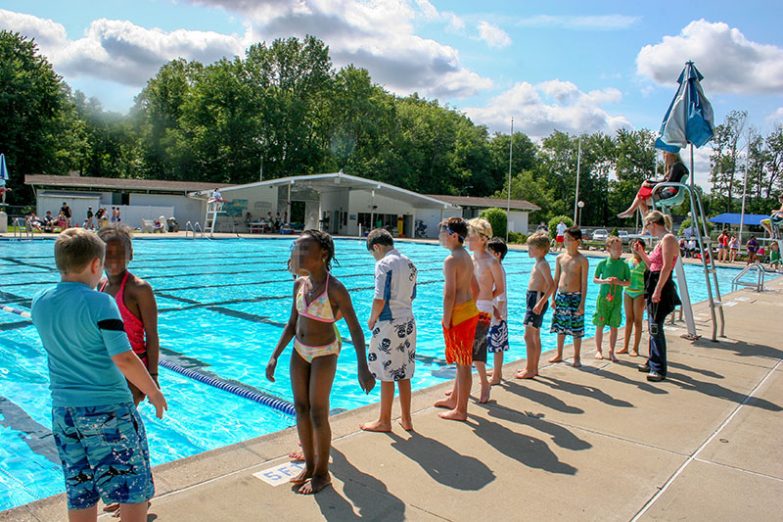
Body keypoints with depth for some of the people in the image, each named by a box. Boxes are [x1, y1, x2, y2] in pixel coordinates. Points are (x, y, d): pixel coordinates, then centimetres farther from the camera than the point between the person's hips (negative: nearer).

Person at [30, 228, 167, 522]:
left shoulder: (39, 302, 1)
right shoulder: (100, 303, -17)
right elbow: (124, 359, -22)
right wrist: (154, 393, -9)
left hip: (63, 410, 7)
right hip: (109, 410, -6)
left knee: (80, 495, 17)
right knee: (134, 490, 8)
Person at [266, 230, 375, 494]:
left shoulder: (336, 289, -22)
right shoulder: (300, 284, -2)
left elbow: (355, 328, -21)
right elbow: (292, 324, 6)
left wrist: (363, 366, -28)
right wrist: (274, 356, 3)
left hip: (324, 353, -6)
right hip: (299, 351, 6)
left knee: (317, 414, 0)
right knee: (300, 408, 12)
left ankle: (322, 473, 18)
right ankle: (309, 465, 29)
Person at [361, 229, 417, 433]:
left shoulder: (384, 264, -13)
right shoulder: (409, 263, 10)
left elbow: (380, 299, -19)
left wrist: (372, 319, -4)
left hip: (389, 324, -8)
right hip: (408, 322, 8)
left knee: (387, 375, 3)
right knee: (404, 374, 15)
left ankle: (384, 421, 15)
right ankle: (406, 419, 23)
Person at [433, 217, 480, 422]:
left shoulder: (451, 260, -18)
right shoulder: (467, 257, 11)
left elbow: (450, 294, -21)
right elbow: (475, 288, 18)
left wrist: (446, 321, -16)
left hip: (459, 314, -10)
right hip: (470, 311, 10)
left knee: (463, 363, 0)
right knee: (462, 360, 20)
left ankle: (460, 411, 11)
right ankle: (454, 398, 37)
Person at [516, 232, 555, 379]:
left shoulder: (542, 264, -15)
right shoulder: (538, 263, 14)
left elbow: (551, 286, -24)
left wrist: (541, 303, -27)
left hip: (537, 299, -10)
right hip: (533, 299, 10)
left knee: (528, 336, -8)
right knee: (535, 336, 15)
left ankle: (530, 370, -2)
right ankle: (533, 368, 23)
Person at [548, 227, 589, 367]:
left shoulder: (582, 260, -7)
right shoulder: (560, 258, 5)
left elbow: (584, 283, -7)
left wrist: (582, 303, -11)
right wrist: (553, 298, 7)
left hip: (575, 297, -4)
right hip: (561, 295, 4)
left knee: (576, 329, 2)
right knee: (560, 326, 12)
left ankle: (577, 357, 16)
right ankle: (559, 354, 25)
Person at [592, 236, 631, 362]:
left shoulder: (624, 265, 0)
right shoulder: (603, 263, -3)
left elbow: (628, 282, 3)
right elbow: (594, 279, 2)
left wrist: (619, 282, -15)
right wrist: (604, 281, -16)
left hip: (617, 298, 1)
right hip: (603, 297, -1)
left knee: (614, 326, 5)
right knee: (600, 325, 4)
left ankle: (611, 352, 17)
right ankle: (599, 350, 18)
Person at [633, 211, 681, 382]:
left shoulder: (668, 239, -13)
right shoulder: (661, 240, 17)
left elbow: (666, 267, -21)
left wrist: (658, 290, -24)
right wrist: (641, 253, 17)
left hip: (661, 287, -10)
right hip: (653, 287, 10)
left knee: (656, 328, -8)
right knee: (653, 327, 16)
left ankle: (659, 369, -2)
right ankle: (653, 363, 27)